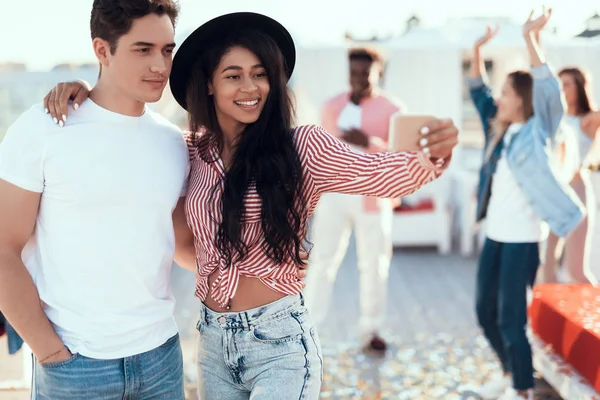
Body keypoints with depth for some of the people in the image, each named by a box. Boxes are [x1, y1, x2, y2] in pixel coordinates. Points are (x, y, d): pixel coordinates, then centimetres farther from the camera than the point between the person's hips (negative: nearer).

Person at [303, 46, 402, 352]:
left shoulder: (392, 110, -3)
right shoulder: (333, 106, 9)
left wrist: (369, 143, -22)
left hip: (371, 197, -2)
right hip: (333, 194, 3)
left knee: (373, 266, 6)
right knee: (322, 261, 1)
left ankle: (371, 330, 19)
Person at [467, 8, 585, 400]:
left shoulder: (538, 131, -7)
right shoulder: (499, 129, 10)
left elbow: (550, 89, -23)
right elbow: (479, 91, 20)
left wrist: (531, 38, -26)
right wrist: (477, 50, 12)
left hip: (522, 238, -7)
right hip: (495, 235, 8)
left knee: (511, 320, -2)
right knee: (485, 312, 16)